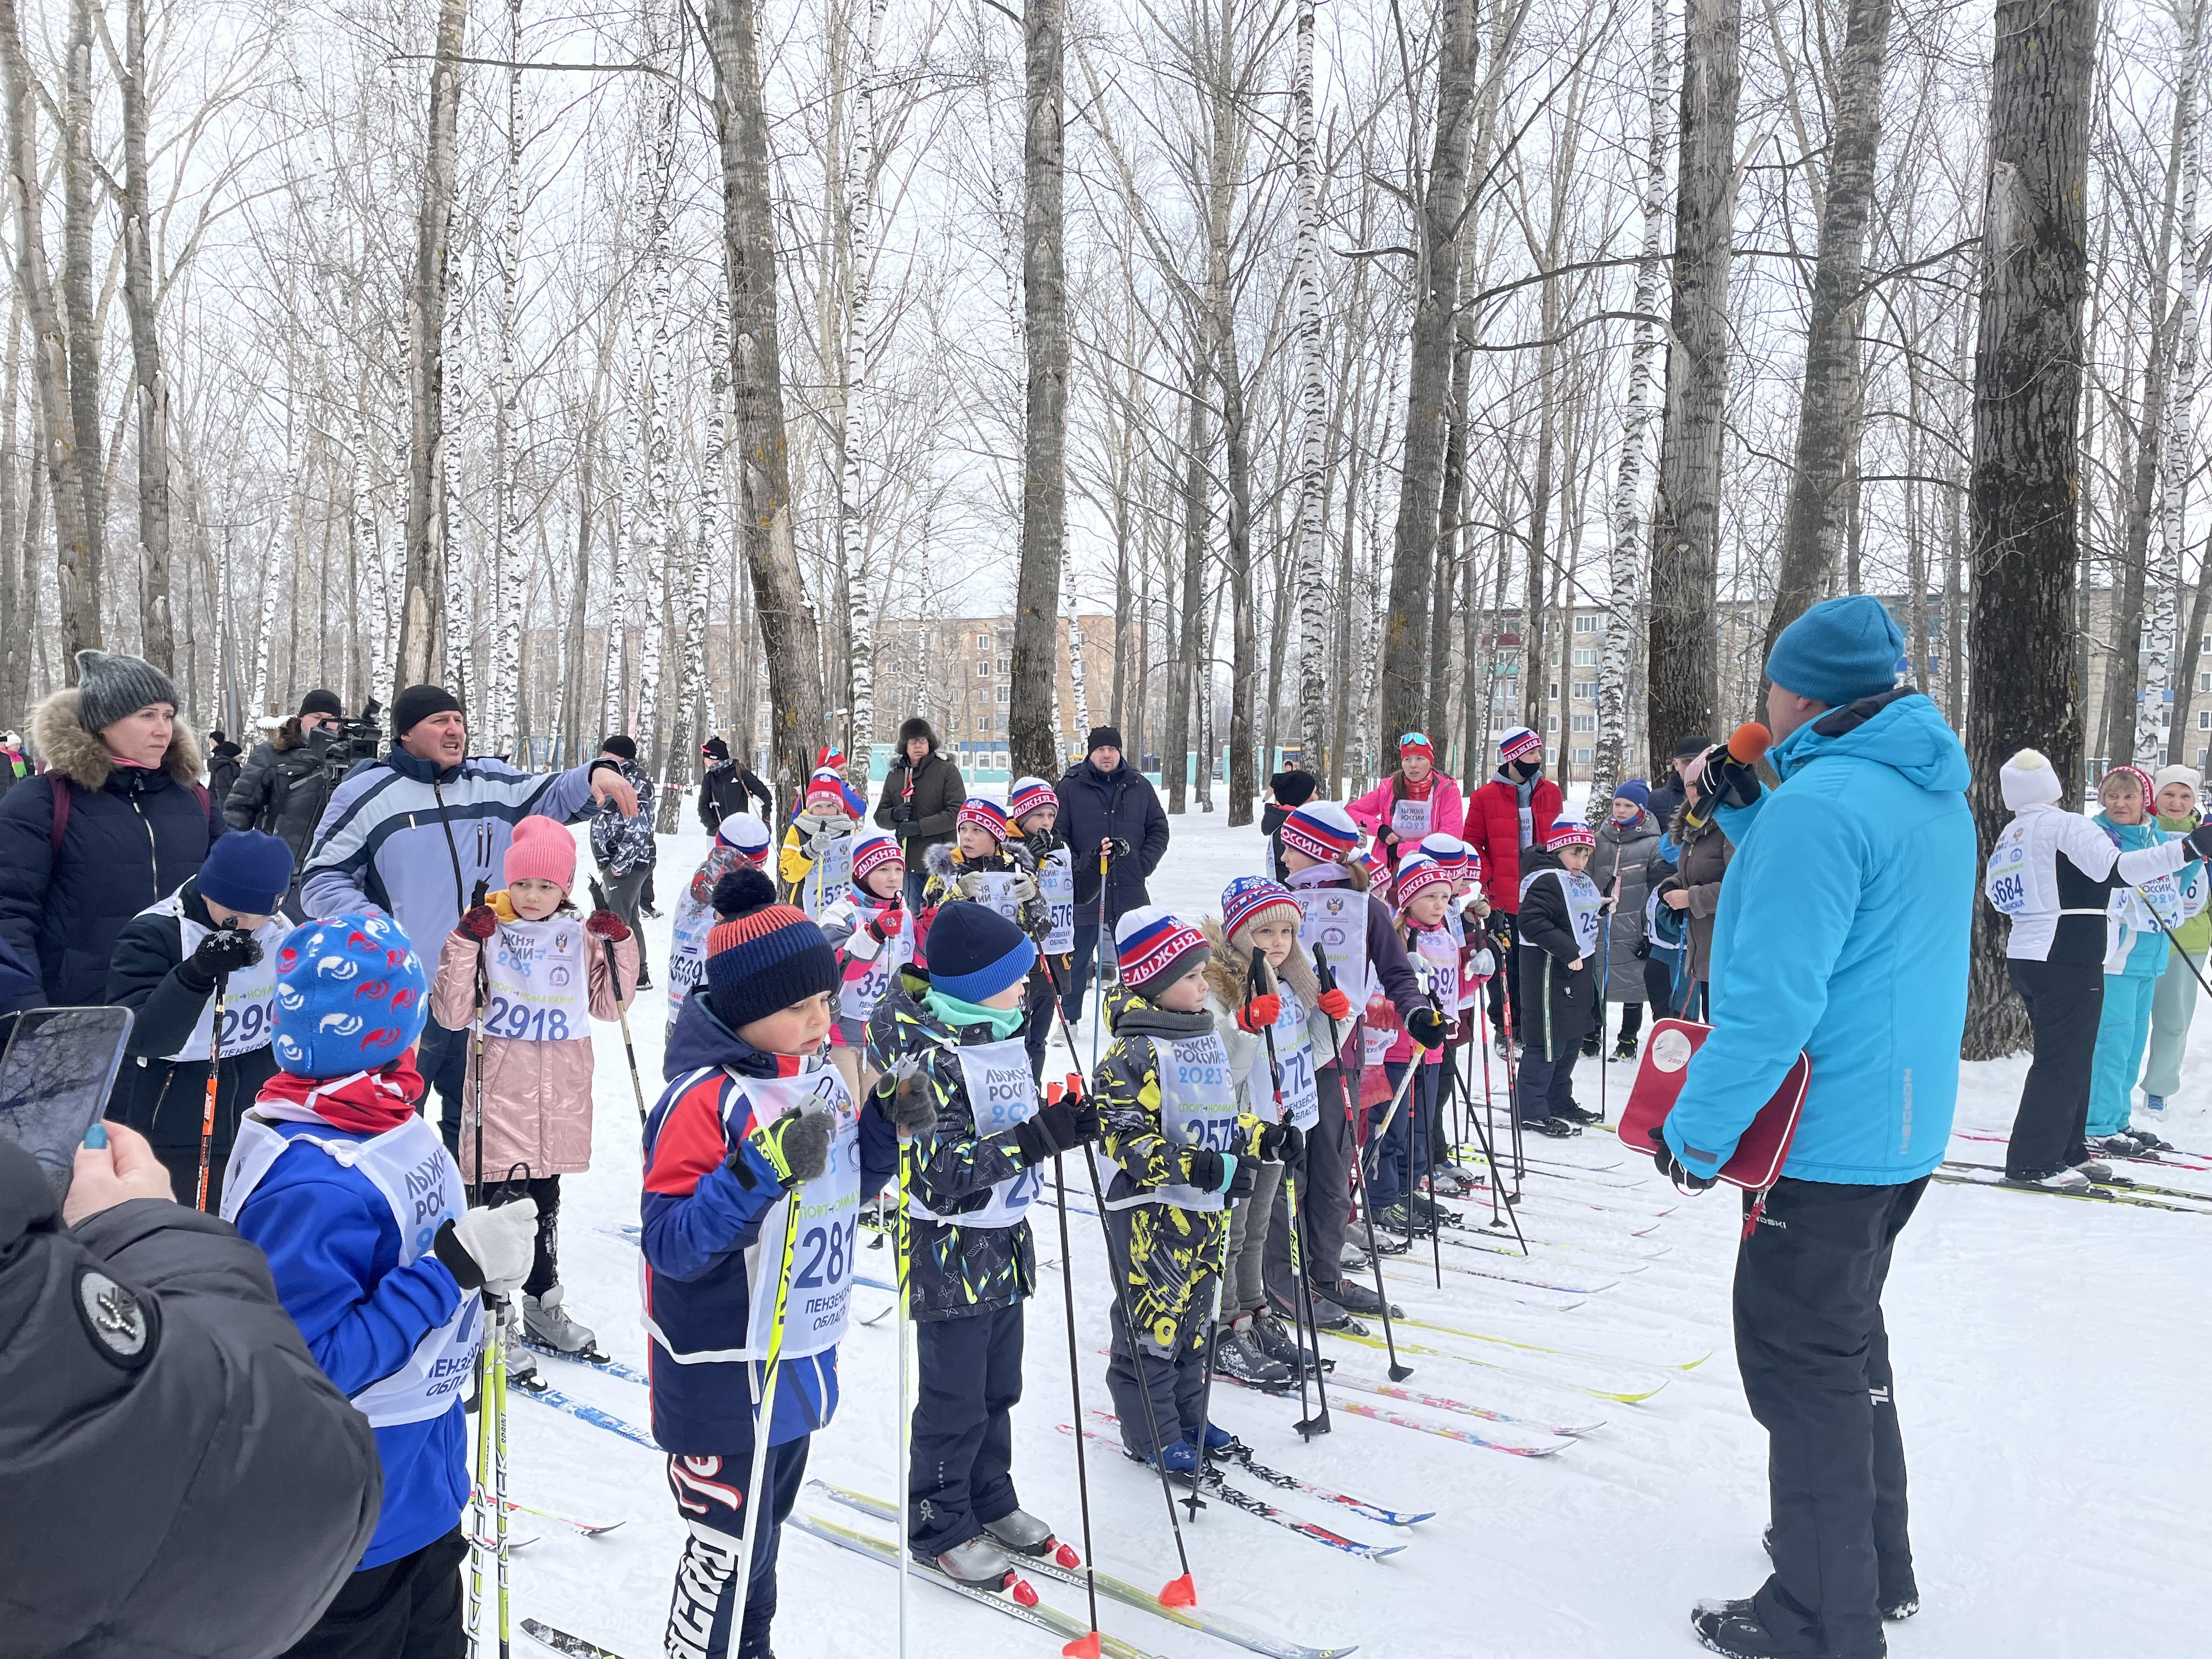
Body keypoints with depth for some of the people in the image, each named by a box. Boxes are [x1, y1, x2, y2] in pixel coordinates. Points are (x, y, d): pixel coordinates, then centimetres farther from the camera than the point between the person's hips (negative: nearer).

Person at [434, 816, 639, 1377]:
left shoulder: (581, 934, 3)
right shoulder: (486, 929, -8)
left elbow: (610, 1003, 12)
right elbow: (451, 1014, -11)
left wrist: (620, 945, -1)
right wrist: (464, 946, -21)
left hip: (561, 1095, 4)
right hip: (501, 1090, -4)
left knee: (545, 1200, 19)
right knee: (499, 1201, -5)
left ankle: (544, 1303, 34)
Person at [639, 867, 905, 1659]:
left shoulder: (822, 1073, 2)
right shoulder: (703, 1097, -22)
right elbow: (670, 1245, -26)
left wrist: (888, 1126, -5)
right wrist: (763, 1170, -37)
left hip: (803, 1358, 8)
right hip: (724, 1377, -8)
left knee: (766, 1526, 25)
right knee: (726, 1548, 5)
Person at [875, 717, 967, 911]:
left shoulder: (947, 770, -3)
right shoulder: (894, 775, 11)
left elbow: (957, 813, -12)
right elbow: (880, 817, 12)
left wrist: (920, 827, -17)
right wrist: (894, 815, -12)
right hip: (908, 861, 5)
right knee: (914, 916, 12)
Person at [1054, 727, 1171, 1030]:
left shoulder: (1139, 786, 5)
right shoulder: (1069, 787, -2)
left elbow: (1159, 831, 10)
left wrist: (1143, 865, -2)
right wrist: (1079, 866, -12)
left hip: (1130, 892, 2)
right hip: (1084, 892, -2)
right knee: (1077, 961, 10)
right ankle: (1069, 1020, 25)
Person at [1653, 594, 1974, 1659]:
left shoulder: (1821, 801, -21)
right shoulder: (1936, 797, 10)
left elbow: (1773, 997, -25)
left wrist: (1698, 1129, -18)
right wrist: (1745, 813, 12)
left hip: (1824, 1134, -10)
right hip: (1907, 1129, 10)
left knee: (1802, 1361, 2)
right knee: (1848, 1342, 23)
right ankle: (1877, 1568, 37)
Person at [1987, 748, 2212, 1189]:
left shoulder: (2009, 836, 13)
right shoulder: (2065, 825, -11)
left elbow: (1997, 893, 20)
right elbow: (2115, 869, -25)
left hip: (2024, 957, 8)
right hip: (2068, 962, -8)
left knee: (2068, 1058, 17)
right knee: (2061, 1062, -4)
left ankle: (2066, 1151, 22)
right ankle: (2033, 1162, -3)